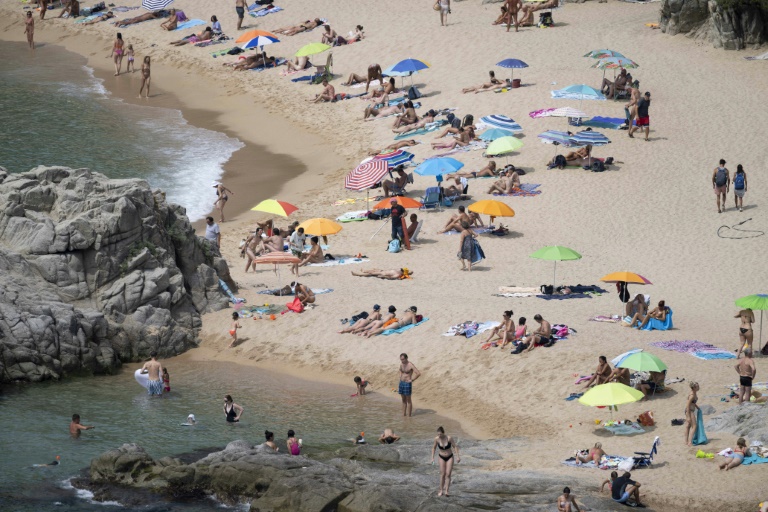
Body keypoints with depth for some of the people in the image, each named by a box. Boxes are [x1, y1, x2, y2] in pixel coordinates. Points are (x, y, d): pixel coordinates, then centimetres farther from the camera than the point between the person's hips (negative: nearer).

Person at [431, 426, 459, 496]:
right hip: (442, 458, 1)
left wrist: (458, 456, -12)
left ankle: (446, 491, -11)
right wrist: (432, 458, 1)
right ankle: (441, 490, 8)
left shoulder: (449, 438, -22)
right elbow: (434, 448, 1)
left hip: (450, 457, -1)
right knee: (442, 474, -3)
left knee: (448, 474, -9)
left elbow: (455, 446, -11)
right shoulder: (437, 439, -15)